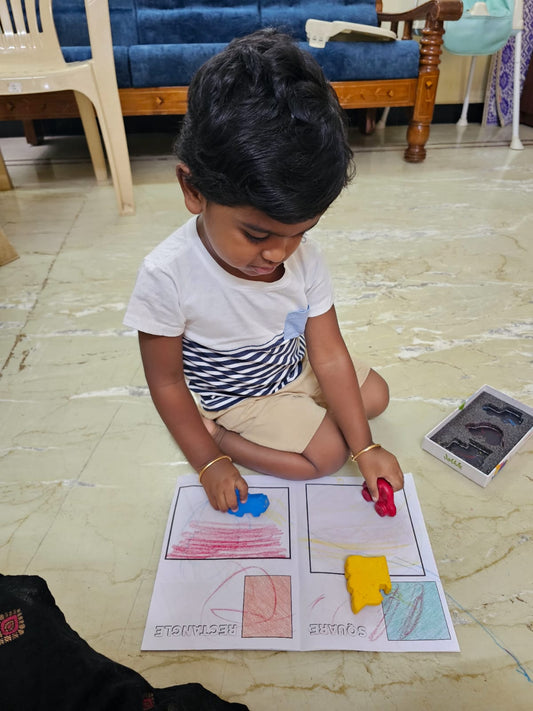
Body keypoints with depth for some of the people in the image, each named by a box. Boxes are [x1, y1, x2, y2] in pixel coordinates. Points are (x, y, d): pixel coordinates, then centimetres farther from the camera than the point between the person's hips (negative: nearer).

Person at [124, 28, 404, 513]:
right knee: (326, 455, -13)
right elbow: (166, 382, -21)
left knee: (375, 394, 10)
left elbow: (329, 354, -15)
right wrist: (210, 464, -15)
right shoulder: (168, 275, -32)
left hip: (294, 368, 6)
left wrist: (365, 447, -15)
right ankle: (213, 432, 1)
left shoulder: (303, 257, -20)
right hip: (235, 396, -5)